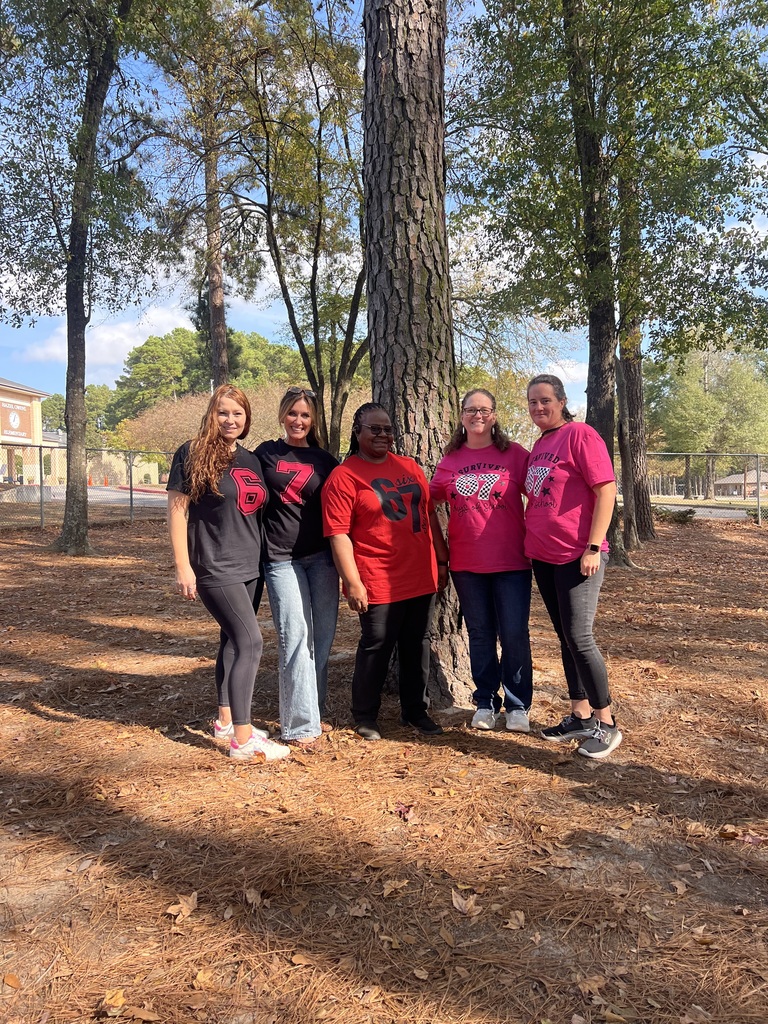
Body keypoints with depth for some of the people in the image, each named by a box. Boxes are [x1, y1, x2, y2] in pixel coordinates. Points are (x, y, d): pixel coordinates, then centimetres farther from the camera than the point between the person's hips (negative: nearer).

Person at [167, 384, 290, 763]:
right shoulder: (192, 454, -8)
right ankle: (243, 739, -5)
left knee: (233, 639, 14)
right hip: (215, 567, -7)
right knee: (250, 641, -12)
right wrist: (183, 566, -15)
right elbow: (177, 509, -10)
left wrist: (261, 555, 15)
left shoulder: (251, 460, 10)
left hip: (249, 566, 7)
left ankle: (226, 720, 29)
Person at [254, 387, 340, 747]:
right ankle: (300, 724, -1)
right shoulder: (265, 454, 7)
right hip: (281, 559, -2)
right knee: (295, 638, -7)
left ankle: (313, 712, 22)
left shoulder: (325, 460, 11)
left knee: (322, 638, 5)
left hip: (321, 558, 2)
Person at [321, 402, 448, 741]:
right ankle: (365, 717, 23)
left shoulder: (410, 467, 11)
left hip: (421, 578, 6)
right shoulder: (343, 477, -8)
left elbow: (429, 515, 17)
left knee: (418, 646, 14)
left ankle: (415, 710, 30)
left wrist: (443, 560, 16)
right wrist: (352, 582, -16)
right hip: (378, 584, -6)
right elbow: (338, 534, -13)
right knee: (375, 649, 5)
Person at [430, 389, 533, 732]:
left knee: (514, 634, 1)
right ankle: (486, 703, 25)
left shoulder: (514, 454, -1)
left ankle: (518, 706, 17)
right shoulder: (450, 460, 6)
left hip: (511, 560, -2)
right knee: (480, 634, 12)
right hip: (466, 563, 3)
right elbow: (430, 499, 13)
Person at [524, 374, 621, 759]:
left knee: (579, 638, -7)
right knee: (565, 637, 13)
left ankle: (605, 723, 9)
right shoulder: (539, 444, 13)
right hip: (543, 557, 8)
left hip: (577, 557, -8)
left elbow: (606, 491, -14)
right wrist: (532, 542, 15)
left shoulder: (580, 435, -9)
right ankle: (580, 715, 24)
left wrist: (593, 547, -18)